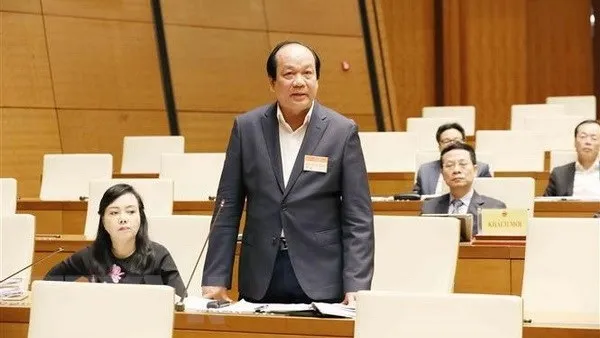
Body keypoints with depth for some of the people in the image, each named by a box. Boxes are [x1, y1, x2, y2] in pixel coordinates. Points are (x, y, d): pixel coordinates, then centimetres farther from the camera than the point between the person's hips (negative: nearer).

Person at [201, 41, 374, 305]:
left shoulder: (343, 132, -1)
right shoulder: (247, 127, 4)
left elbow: (358, 219, -2)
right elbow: (228, 209, 6)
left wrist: (356, 286, -11)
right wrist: (215, 280, 0)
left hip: (320, 282, -1)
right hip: (259, 280, 2)